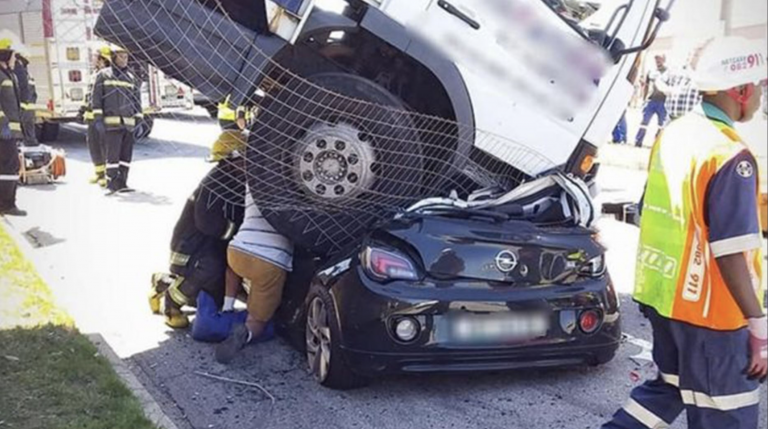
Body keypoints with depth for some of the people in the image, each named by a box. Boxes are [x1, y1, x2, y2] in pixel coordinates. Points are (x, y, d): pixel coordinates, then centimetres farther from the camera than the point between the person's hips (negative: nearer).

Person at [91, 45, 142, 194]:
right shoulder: (103, 75, 5)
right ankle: (111, 184, -6)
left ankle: (122, 183, 11)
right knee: (113, 154, -9)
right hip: (112, 122, -4)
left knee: (126, 154, 4)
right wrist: (98, 118, -6)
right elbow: (96, 97, 2)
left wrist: (138, 120, 10)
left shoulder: (132, 78, 15)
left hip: (128, 123, 4)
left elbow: (137, 100, 17)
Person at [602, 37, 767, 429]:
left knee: (670, 386, 26)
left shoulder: (673, 135, 4)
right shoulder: (731, 156, -21)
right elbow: (730, 254, -24)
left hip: (661, 295, 8)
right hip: (709, 310, -8)